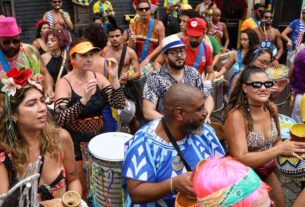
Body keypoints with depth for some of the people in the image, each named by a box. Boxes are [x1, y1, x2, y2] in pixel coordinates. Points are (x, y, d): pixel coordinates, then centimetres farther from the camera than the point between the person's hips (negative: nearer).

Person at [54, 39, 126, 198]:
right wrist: (84, 100, -38)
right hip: (75, 142, -4)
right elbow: (60, 119, -25)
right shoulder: (64, 82, -15)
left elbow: (119, 105, -11)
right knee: (79, 190, 10)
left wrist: (114, 78, -23)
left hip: (98, 137, 4)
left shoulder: (98, 77, -4)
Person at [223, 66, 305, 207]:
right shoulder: (236, 116, -26)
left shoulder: (272, 108, -7)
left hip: (268, 172, 6)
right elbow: (240, 159, -29)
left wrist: (288, 149, -15)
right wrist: (279, 149, -36)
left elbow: (276, 141, 7)